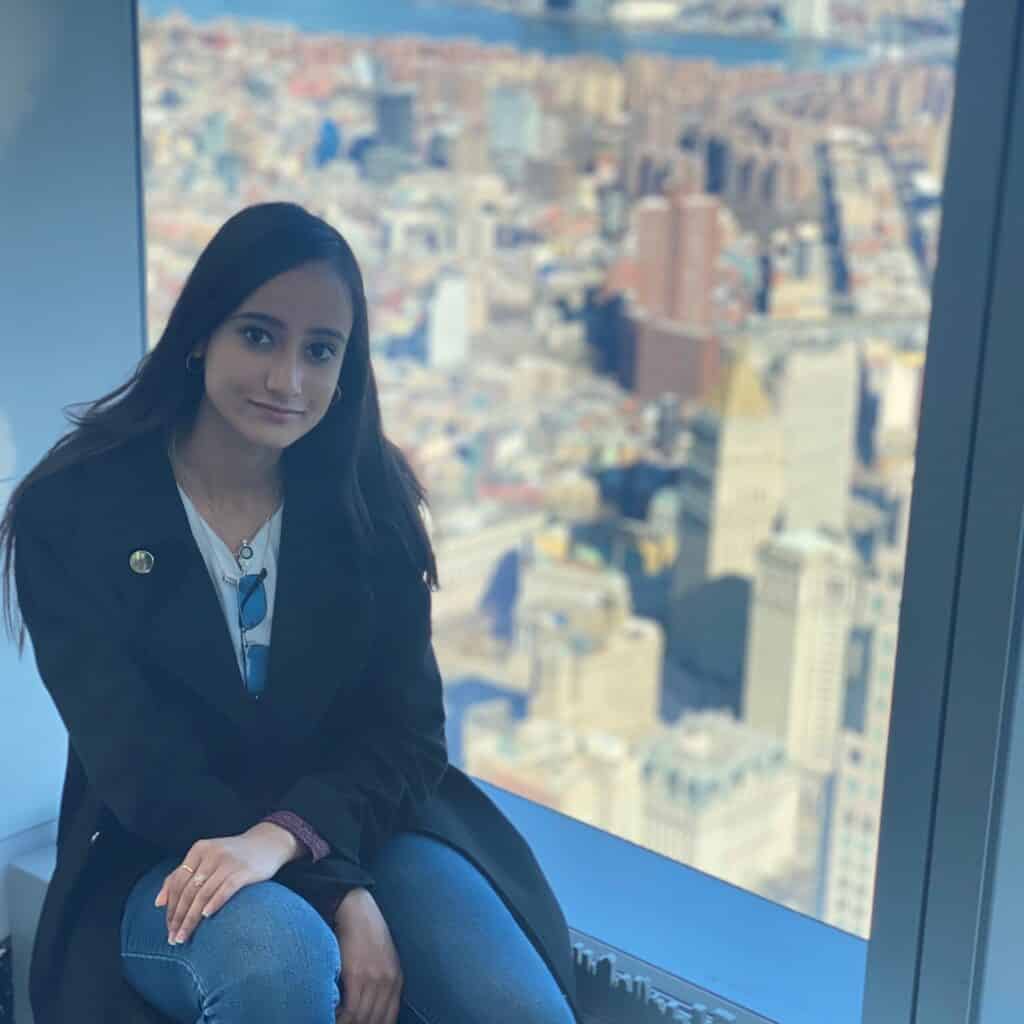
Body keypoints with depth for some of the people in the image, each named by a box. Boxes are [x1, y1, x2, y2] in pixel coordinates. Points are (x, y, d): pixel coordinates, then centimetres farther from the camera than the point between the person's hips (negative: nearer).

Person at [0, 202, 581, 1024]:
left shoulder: (370, 498, 0)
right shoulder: (71, 510, -8)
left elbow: (408, 726, -4)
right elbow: (133, 761, -13)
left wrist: (285, 835, -25)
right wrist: (337, 893, -23)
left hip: (360, 824, 3)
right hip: (167, 859, -2)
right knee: (278, 952, -36)